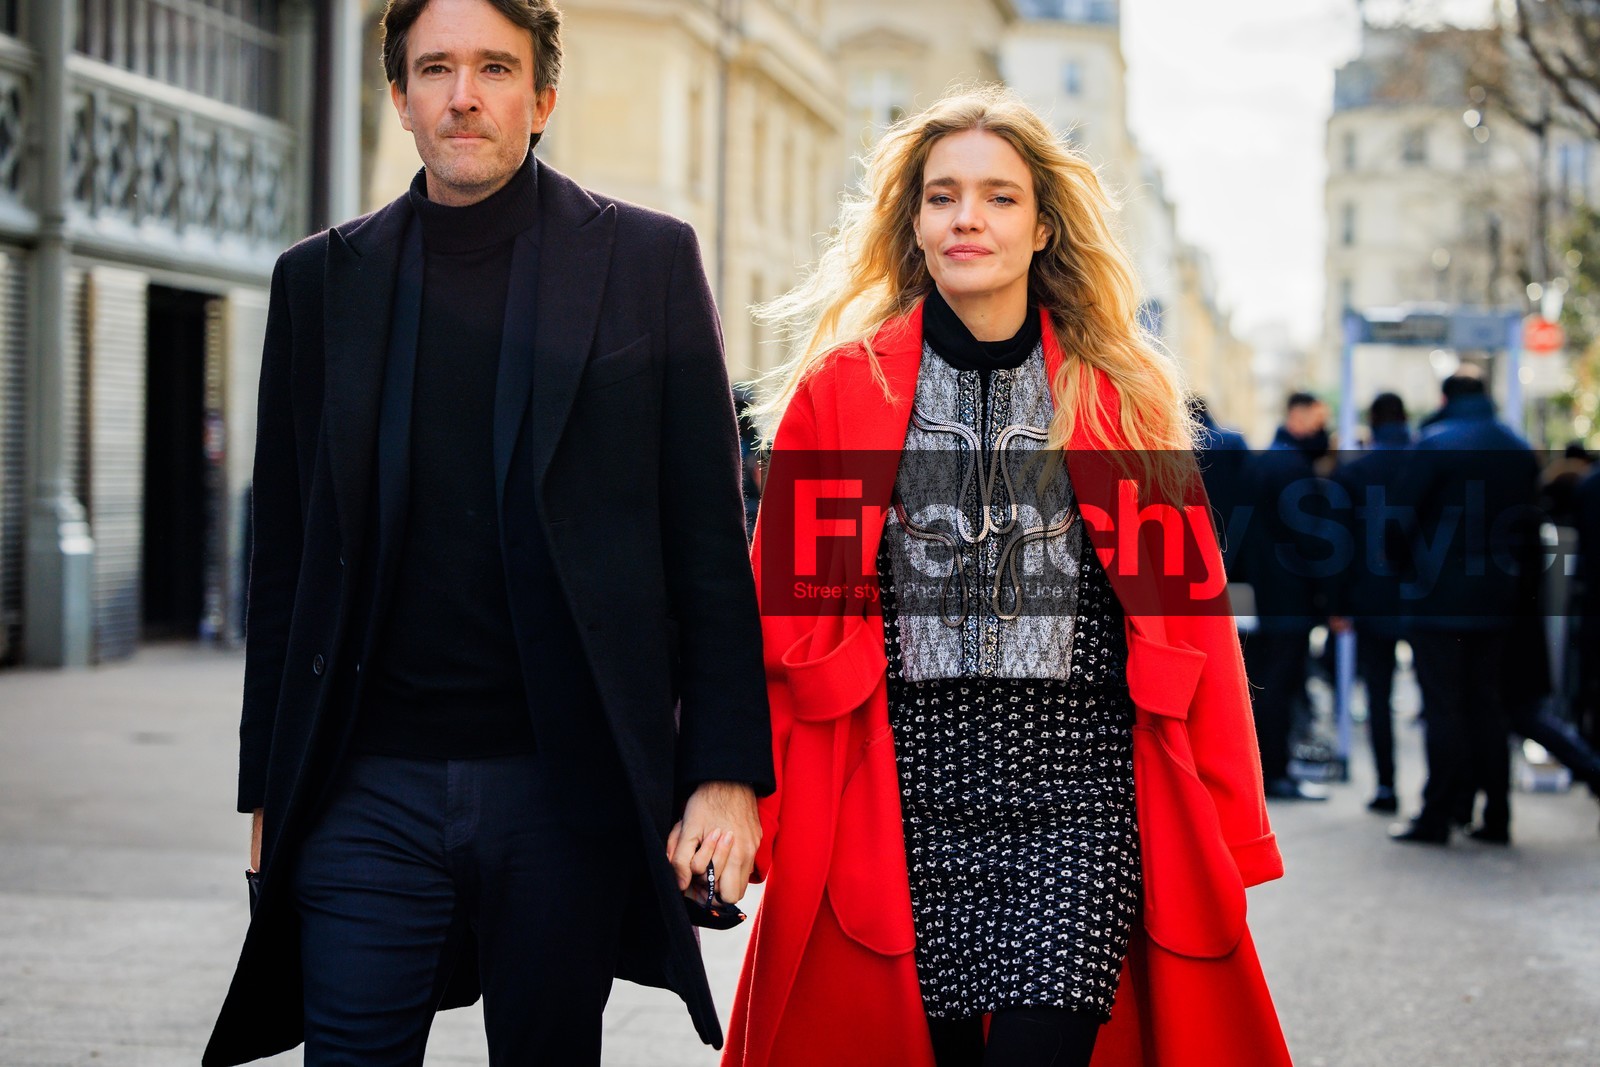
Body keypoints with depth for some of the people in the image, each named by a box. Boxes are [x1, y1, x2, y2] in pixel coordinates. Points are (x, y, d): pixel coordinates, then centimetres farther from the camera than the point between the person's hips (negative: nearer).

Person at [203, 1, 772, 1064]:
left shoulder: (649, 260, 2)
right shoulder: (322, 280, 9)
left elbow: (710, 539, 0)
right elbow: (287, 560, 12)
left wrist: (727, 770, -7)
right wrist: (270, 791, 9)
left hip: (566, 789, -1)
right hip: (371, 788, 2)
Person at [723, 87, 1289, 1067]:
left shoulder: (1125, 397, 8)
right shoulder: (839, 390, 6)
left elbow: (1191, 606, 7)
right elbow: (785, 610, 6)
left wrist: (1228, 828, 2)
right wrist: (764, 814, -1)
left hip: (1079, 784, 0)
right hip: (907, 790, 0)